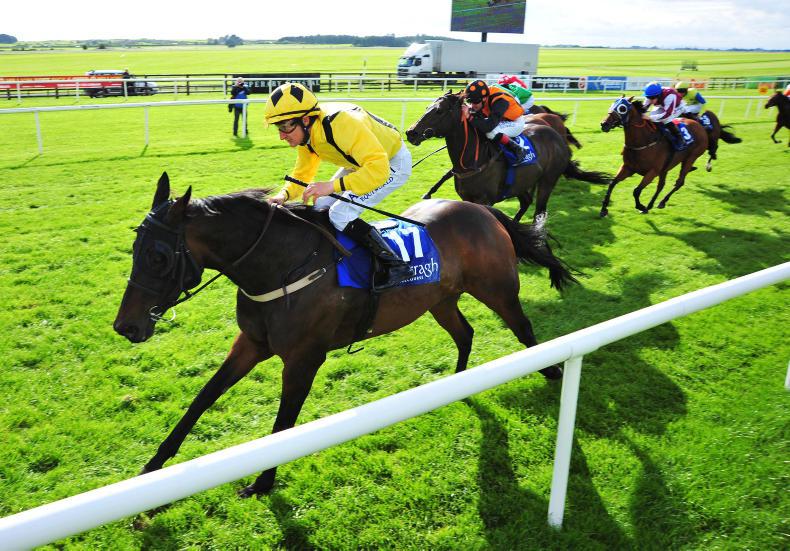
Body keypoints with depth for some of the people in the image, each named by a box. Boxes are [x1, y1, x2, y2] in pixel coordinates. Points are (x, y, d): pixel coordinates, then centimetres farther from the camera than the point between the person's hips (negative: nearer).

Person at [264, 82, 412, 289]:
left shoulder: (342, 123, -37)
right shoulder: (306, 132, -9)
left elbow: (378, 169, -43)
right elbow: (302, 174, 3)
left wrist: (332, 185, -48)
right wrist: (284, 195, -16)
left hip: (392, 164, -9)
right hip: (364, 161, 9)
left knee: (340, 215, -18)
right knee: (322, 206, 5)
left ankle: (396, 265, -11)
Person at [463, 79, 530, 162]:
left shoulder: (499, 102, -36)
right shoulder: (480, 98, -15)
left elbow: (489, 126, -43)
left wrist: (469, 117, -45)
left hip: (515, 122, -8)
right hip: (502, 120, 8)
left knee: (491, 132, -33)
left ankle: (518, 149, -19)